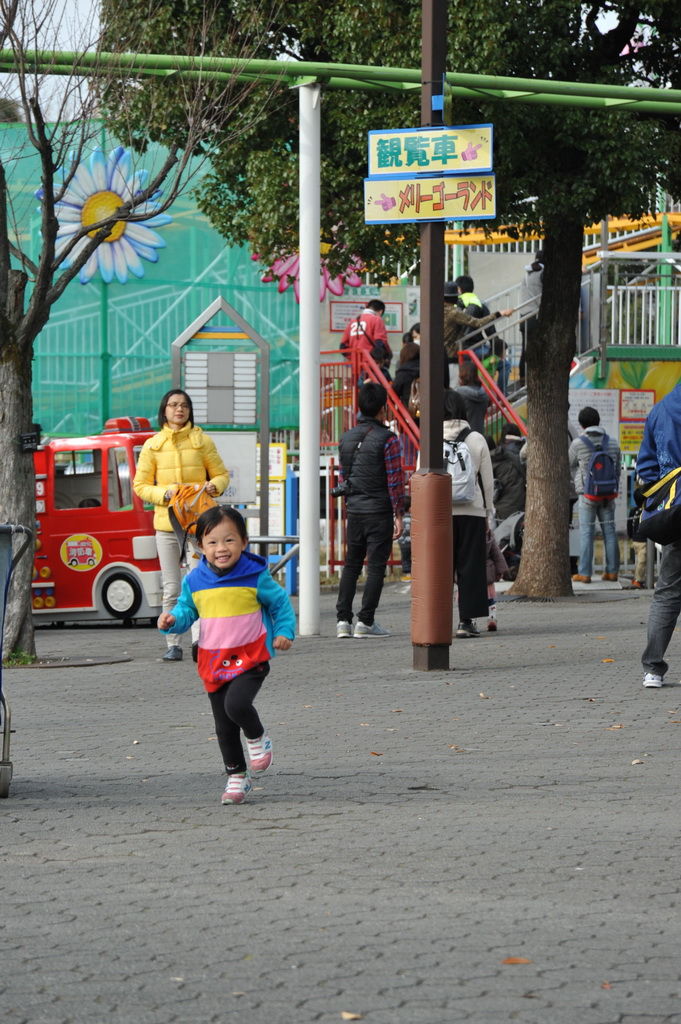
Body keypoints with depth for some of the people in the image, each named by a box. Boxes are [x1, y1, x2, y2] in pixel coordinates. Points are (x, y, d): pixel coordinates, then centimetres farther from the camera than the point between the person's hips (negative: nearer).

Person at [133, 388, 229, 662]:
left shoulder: (202, 441, 8)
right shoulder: (152, 445, 8)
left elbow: (221, 474, 13)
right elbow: (140, 485, 8)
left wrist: (214, 486, -10)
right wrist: (164, 493, -10)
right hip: (166, 523, 1)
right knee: (172, 588, 1)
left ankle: (200, 639, -16)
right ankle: (173, 644, 5)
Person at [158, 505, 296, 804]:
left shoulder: (255, 577, -8)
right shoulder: (194, 581, -1)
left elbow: (280, 602, 5)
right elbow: (186, 609, 11)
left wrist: (284, 632, -5)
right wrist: (172, 620, -10)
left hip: (250, 657, -4)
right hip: (213, 661, 4)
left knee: (236, 704, -26)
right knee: (224, 726, 9)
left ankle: (258, 738, 6)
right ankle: (237, 777, 25)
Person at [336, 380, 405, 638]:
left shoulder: (346, 438, 7)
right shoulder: (387, 439, -11)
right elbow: (395, 480, -12)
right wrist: (398, 514, -7)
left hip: (354, 510, 5)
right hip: (379, 511, -5)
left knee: (351, 564, 12)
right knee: (376, 566, 0)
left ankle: (343, 619, 6)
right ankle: (365, 622, -2)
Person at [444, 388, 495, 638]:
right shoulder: (477, 440, 0)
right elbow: (487, 480, 4)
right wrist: (488, 512, 12)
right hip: (471, 511, 0)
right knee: (470, 566, 4)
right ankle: (466, 621, 1)